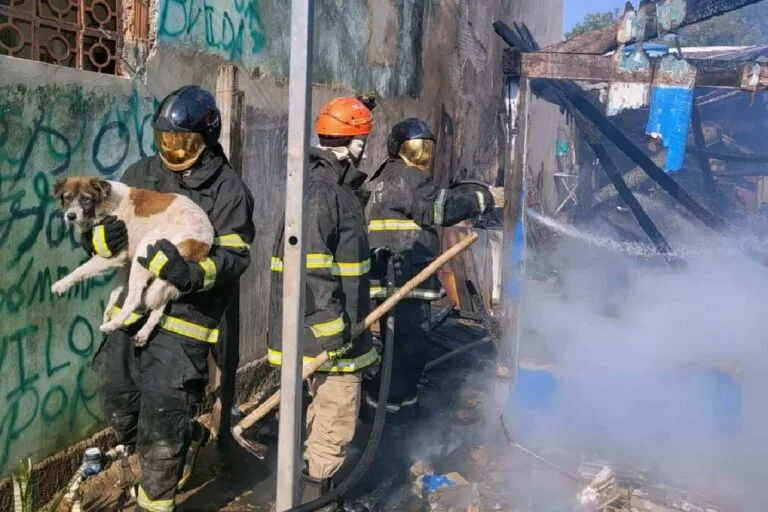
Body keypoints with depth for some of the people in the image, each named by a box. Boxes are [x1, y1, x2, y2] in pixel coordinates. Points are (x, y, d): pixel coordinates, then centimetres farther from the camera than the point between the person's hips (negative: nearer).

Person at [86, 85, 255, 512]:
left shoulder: (228, 188, -7)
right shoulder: (141, 175, 7)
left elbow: (235, 255, -13)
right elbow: (96, 234, 9)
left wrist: (194, 273, -32)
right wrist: (107, 235, -16)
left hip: (184, 319, -6)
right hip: (133, 310, 6)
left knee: (162, 427, -1)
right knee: (120, 411, 18)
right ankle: (184, 437, 46)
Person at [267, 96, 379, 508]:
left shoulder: (335, 187, 14)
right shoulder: (321, 192, -19)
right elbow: (309, 270, -26)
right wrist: (332, 333, -23)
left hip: (335, 329, 11)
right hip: (327, 331, -11)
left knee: (324, 415, 22)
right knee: (335, 423, -1)